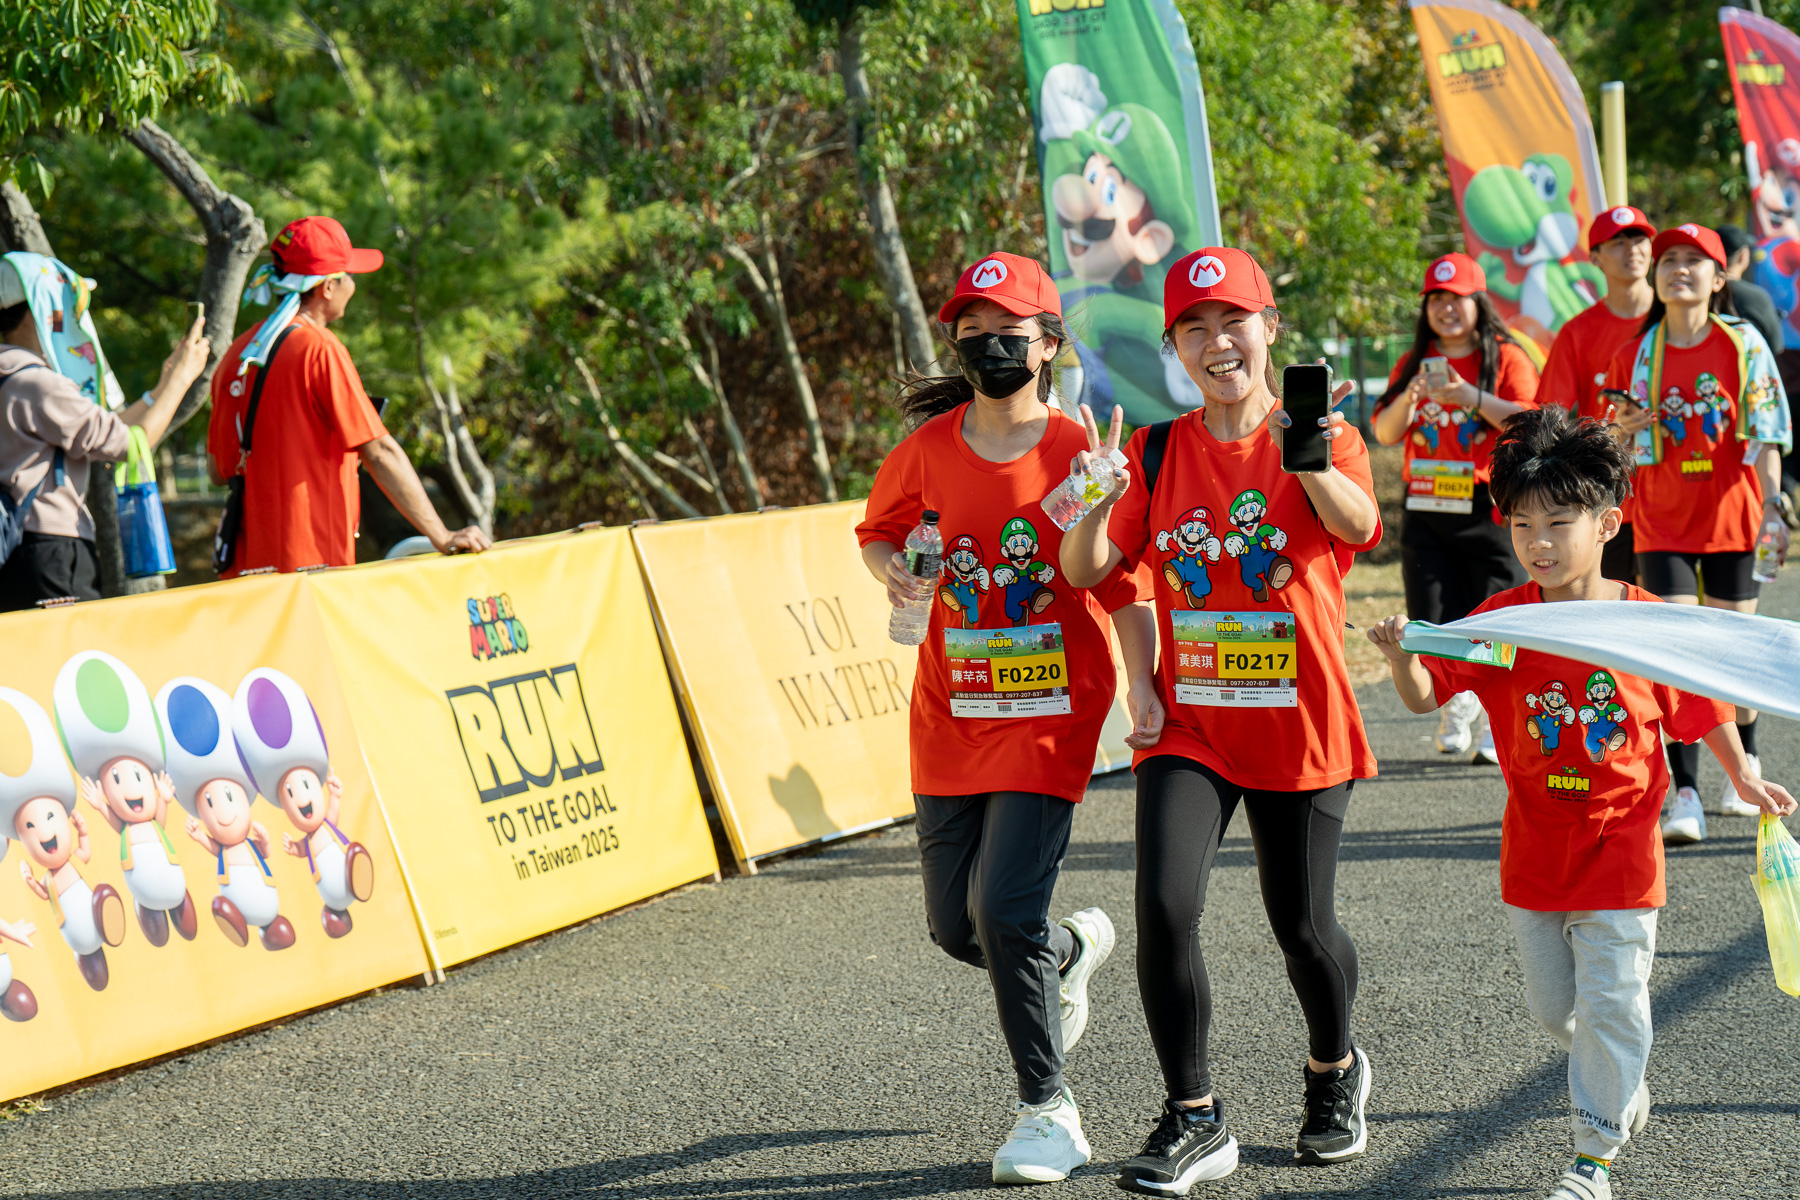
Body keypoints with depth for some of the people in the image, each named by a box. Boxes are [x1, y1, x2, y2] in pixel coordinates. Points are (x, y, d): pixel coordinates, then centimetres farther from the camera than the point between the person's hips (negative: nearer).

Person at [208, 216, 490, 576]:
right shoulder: (319, 349, -9)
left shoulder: (238, 352, 13)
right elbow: (379, 452, -12)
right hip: (308, 559, -7)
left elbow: (218, 471, 17)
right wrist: (442, 538, -10)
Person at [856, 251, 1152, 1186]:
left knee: (1004, 912, -15)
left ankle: (1047, 1107, 5)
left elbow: (1123, 584, -5)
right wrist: (891, 569, -6)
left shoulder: (1079, 454, -8)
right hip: (951, 713, 4)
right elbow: (879, 526, 17)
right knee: (954, 926, 9)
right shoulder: (930, 448, 0)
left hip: (1051, 712, -4)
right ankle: (1072, 949, 43)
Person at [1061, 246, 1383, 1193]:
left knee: (1303, 926, 8)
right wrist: (1097, 500, -23)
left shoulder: (1320, 438, -4)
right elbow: (1089, 568, -2)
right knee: (1164, 907, -16)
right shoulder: (1156, 453, 4)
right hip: (1188, 722, 2)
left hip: (1299, 721, -1)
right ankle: (1194, 1120, -3)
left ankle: (1334, 1070, 39)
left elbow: (1360, 528, -25)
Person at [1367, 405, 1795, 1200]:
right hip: (1534, 853, 3)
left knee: (1610, 1006, -3)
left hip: (1621, 851, -3)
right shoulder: (1502, 621, -8)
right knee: (1554, 1007, 15)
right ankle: (1624, 1086, 42)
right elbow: (1425, 695, -14)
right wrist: (1401, 657, -34)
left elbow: (1701, 705, 5)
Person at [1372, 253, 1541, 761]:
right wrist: (1407, 400, -12)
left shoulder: (1507, 359, 2)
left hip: (1488, 509, -3)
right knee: (1432, 626, -1)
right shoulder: (1413, 363, 14)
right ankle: (1455, 706, 23)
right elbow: (1385, 434, 8)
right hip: (1426, 510, 3)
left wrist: (1473, 398, -21)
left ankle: (1493, 725, 9)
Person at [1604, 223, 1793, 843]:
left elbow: (1765, 431, -3)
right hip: (1662, 521, 1)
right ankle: (1684, 798, -8)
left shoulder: (1743, 344, -2)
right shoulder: (1634, 355, 3)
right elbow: (1618, 450, 11)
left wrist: (1772, 507, -14)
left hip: (1731, 514, -1)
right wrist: (1623, 429, -11)